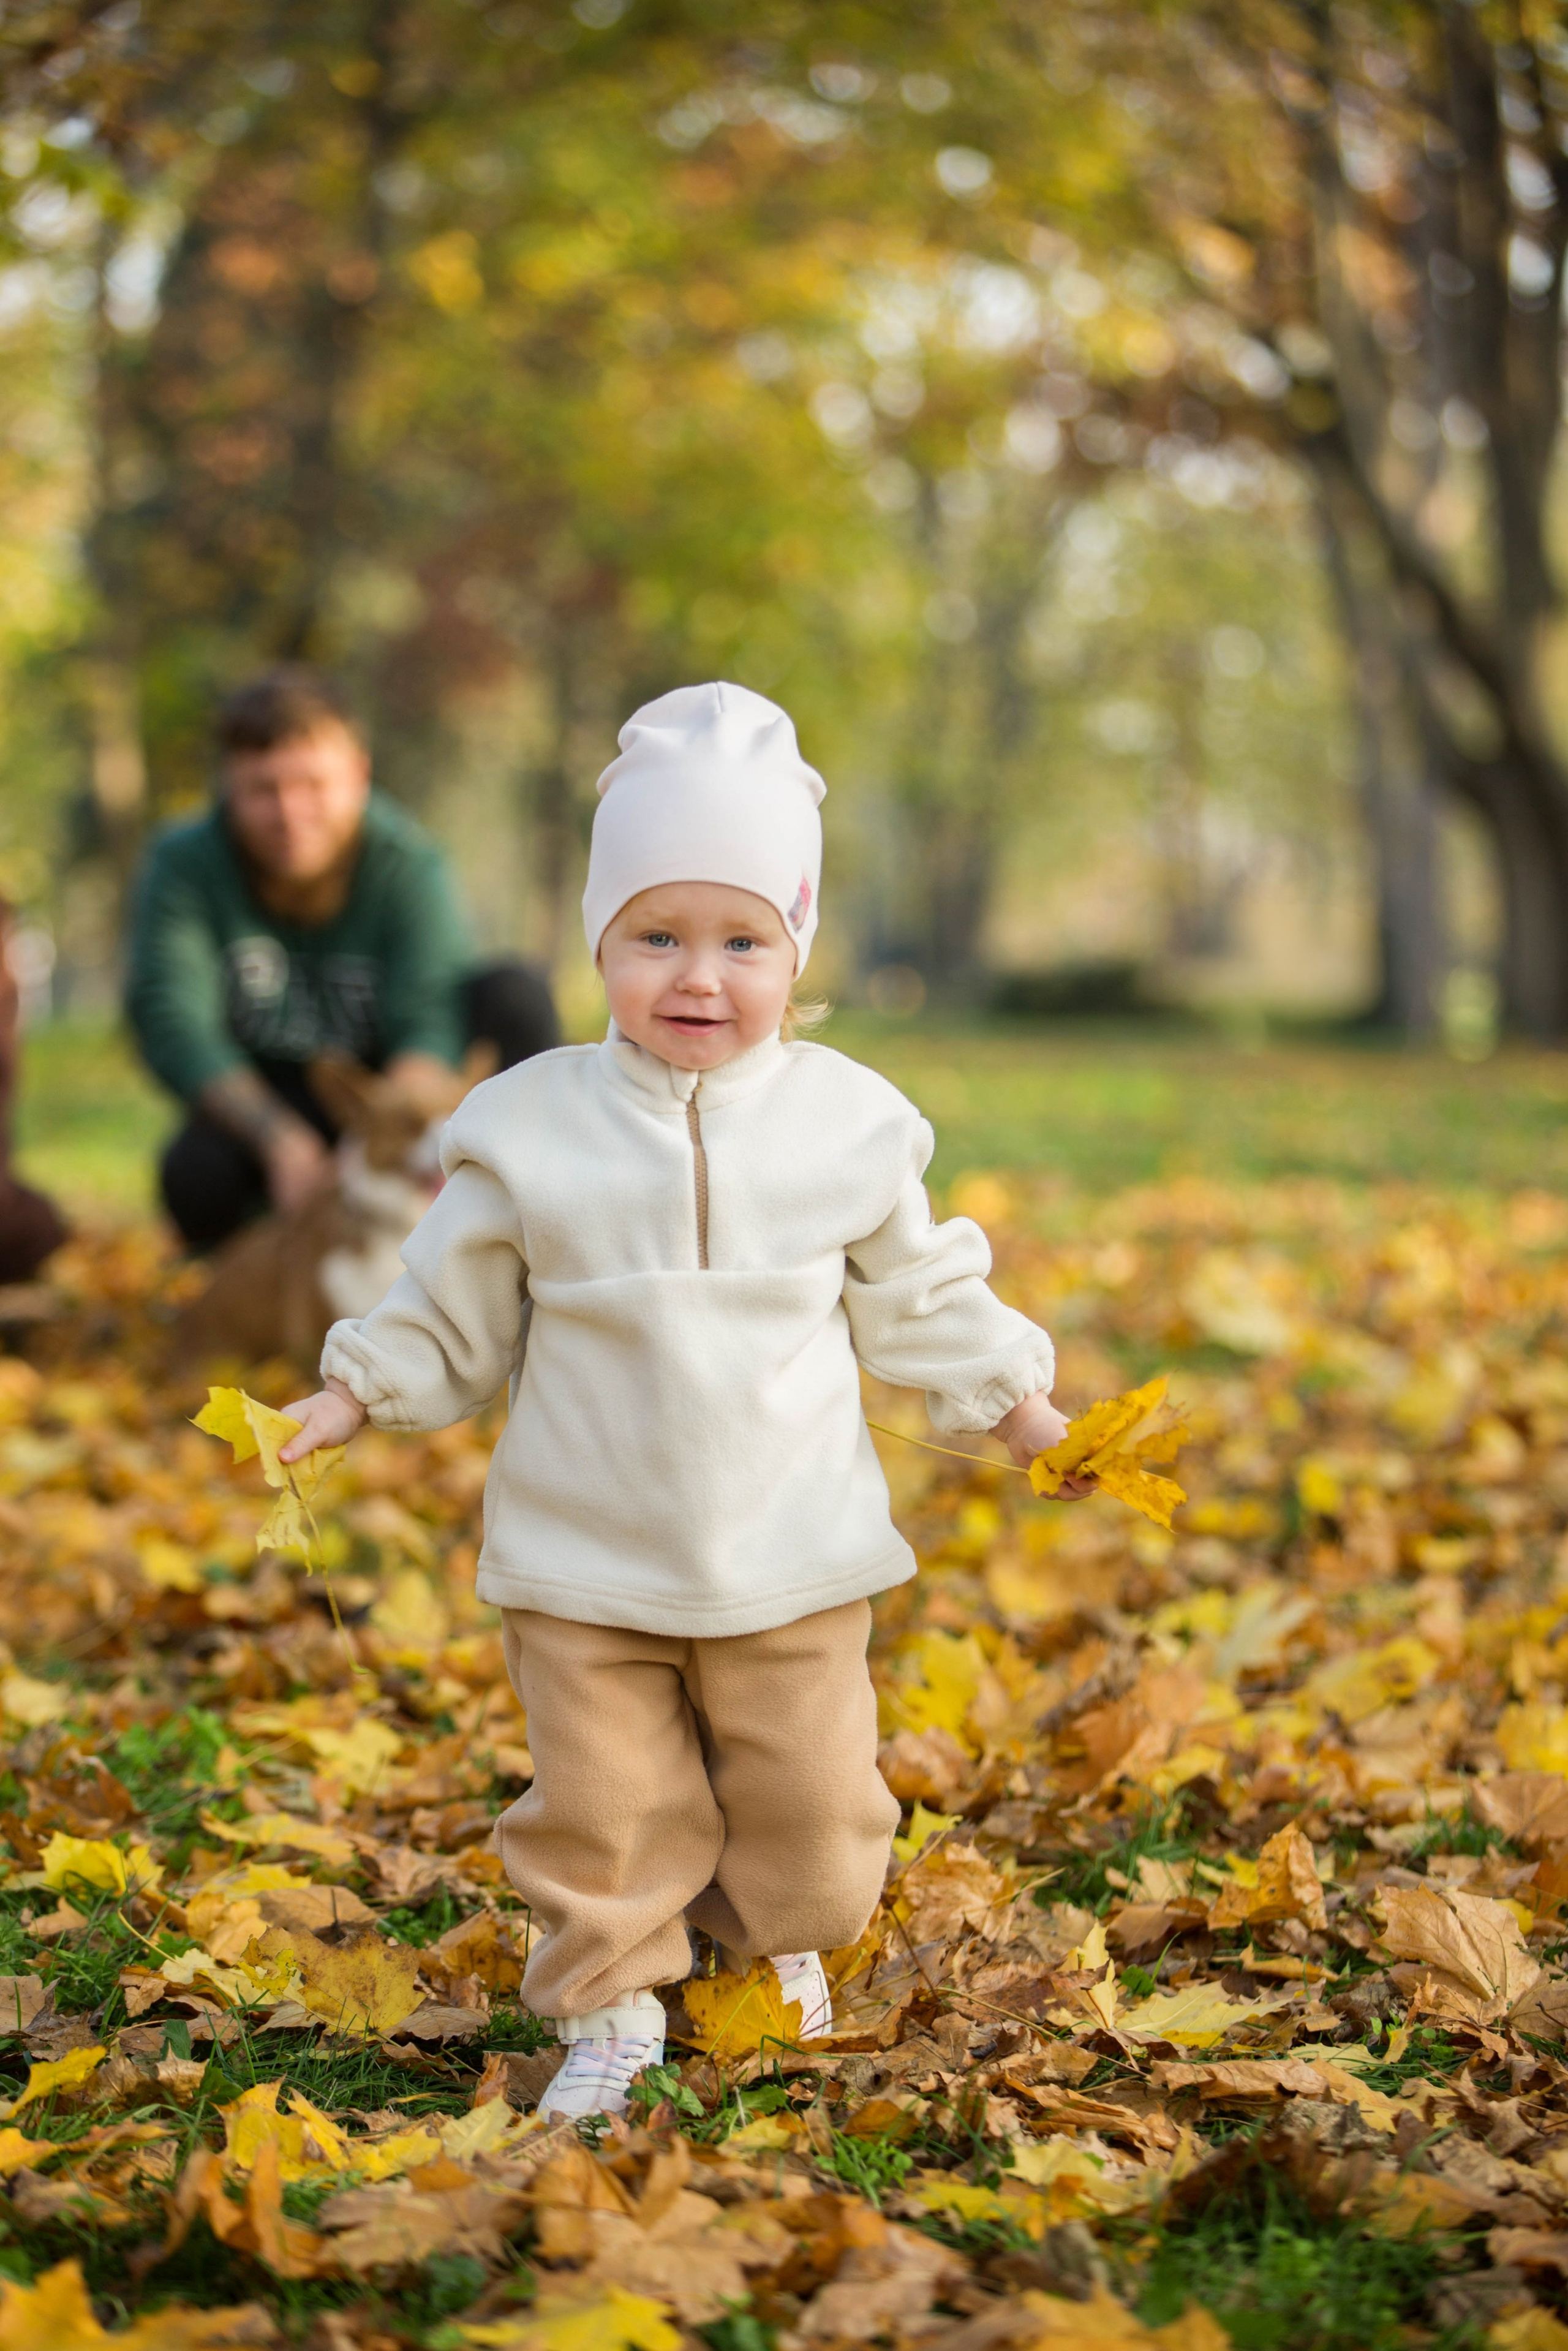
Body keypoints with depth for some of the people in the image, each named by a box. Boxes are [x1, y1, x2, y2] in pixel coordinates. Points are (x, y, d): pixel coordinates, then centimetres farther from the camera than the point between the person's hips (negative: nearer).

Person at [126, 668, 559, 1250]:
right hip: (267, 1103, 0)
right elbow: (171, 1017, -25)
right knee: (195, 1175, -35)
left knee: (515, 995, -25)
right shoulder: (184, 867, -14)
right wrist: (281, 1139, -41)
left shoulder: (409, 863, -15)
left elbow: (427, 1010, -29)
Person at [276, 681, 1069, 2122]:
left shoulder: (846, 1122, -3)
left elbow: (919, 1296, 10)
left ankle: (774, 1939, 40)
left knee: (813, 1812, 10)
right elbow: (454, 1313, 5)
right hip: (589, 1567, -1)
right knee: (606, 1809, 4)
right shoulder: (532, 1126, -6)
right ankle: (611, 2006, 25)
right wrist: (353, 1395, -4)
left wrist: (1016, 1403, 6)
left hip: (791, 1559, 1)